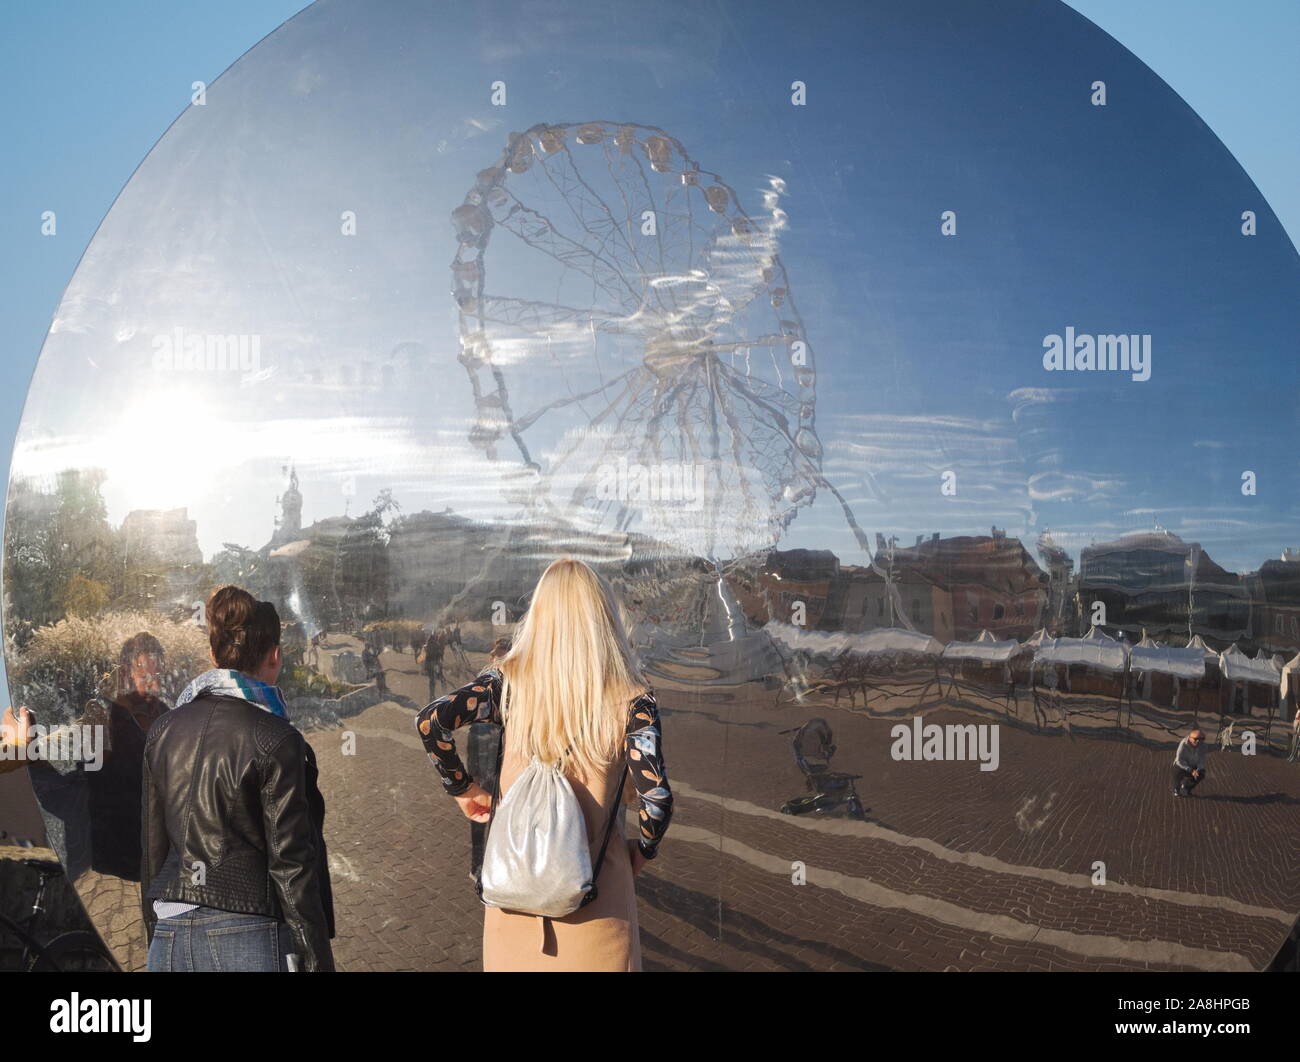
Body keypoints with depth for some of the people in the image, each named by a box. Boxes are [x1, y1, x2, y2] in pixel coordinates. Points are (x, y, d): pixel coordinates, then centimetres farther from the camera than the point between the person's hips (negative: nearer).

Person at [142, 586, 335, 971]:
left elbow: (152, 848, 13)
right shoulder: (275, 740, -10)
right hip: (248, 937, -6)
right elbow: (290, 862, -11)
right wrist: (318, 959, -6)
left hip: (170, 939, 6)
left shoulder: (163, 731, 7)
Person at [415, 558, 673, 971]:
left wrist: (462, 787, 1)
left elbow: (430, 722, -14)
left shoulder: (510, 682, -5)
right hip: (596, 894, -2)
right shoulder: (630, 700, -10)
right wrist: (643, 849, 3)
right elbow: (656, 797, -17)